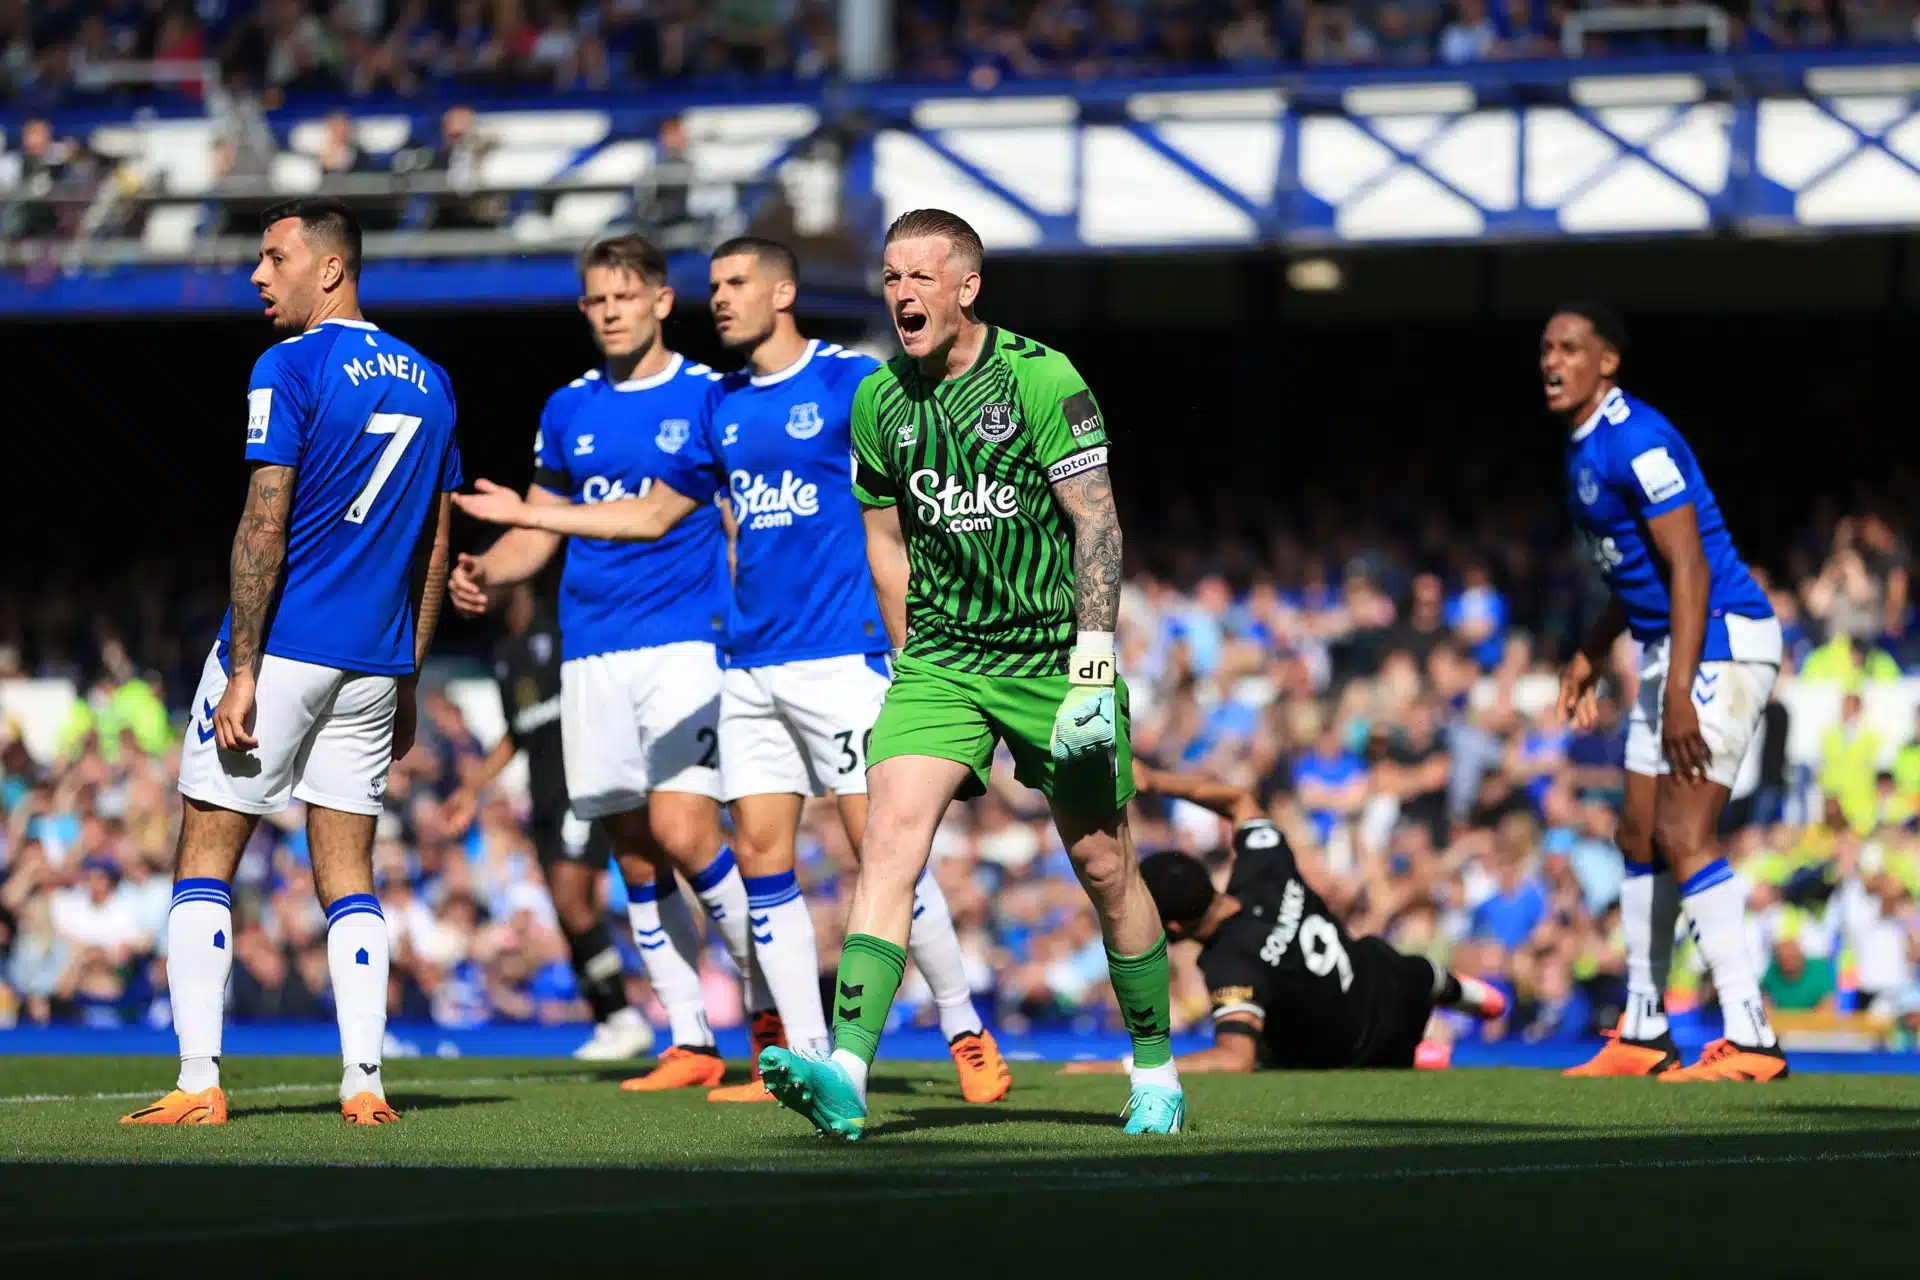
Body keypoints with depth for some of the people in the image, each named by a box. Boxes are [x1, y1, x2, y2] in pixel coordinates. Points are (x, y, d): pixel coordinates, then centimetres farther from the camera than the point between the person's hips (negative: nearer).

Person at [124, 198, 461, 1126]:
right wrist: (406, 681, 20)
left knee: (205, 858, 1)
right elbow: (437, 546, 15)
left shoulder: (290, 368, -10)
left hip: (281, 648, -6)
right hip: (375, 662, 6)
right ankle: (365, 1084, 2)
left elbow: (264, 528, -15)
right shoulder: (427, 381, 12)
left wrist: (241, 673, -14)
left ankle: (199, 1084, -4)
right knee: (347, 874, 10)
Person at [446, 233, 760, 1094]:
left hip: (687, 642, -5)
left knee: (682, 834, -17)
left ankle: (771, 1008, 0)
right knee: (636, 860, 4)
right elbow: (537, 531, 20)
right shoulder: (569, 411, 13)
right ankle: (689, 1043, 11)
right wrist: (484, 574, -1)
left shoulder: (711, 399, 0)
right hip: (592, 655, 5)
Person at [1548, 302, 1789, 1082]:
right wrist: (1590, 656, 26)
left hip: (1720, 641, -10)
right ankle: (1643, 1034, 21)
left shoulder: (1635, 441, -18)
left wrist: (1680, 693, -28)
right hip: (1671, 646, 10)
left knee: (1682, 836, -17)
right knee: (1640, 837, 12)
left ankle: (1750, 1041, -19)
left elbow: (1688, 566, -23)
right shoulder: (1584, 447, 13)